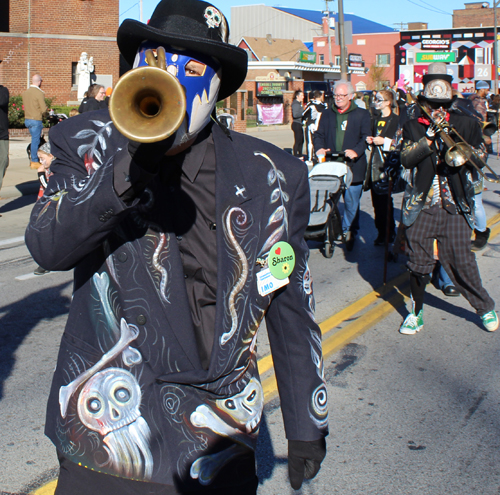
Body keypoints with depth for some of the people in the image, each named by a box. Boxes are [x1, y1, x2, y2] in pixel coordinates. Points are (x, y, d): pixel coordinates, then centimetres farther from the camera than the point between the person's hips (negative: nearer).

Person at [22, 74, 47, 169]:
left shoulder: (25, 92, 8)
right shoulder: (39, 93, -15)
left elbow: (25, 106, 12)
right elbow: (44, 109, -17)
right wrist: (42, 114, 3)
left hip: (27, 119, 7)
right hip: (36, 120, -7)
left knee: (35, 139, 19)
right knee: (35, 140, -1)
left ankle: (33, 159, 24)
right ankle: (34, 162, 4)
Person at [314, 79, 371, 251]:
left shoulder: (362, 114, 6)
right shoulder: (326, 115, 17)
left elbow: (365, 137, -2)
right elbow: (319, 135, 14)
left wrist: (356, 151, -21)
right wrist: (319, 148, -8)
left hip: (353, 166, -2)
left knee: (351, 202, 1)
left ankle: (349, 233, 16)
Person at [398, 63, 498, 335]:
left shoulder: (463, 124, 8)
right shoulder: (413, 127, 6)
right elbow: (406, 159, -9)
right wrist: (430, 135, -15)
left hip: (455, 207, 0)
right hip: (421, 207, 0)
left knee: (462, 261, 0)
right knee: (418, 262, 4)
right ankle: (416, 312, 22)